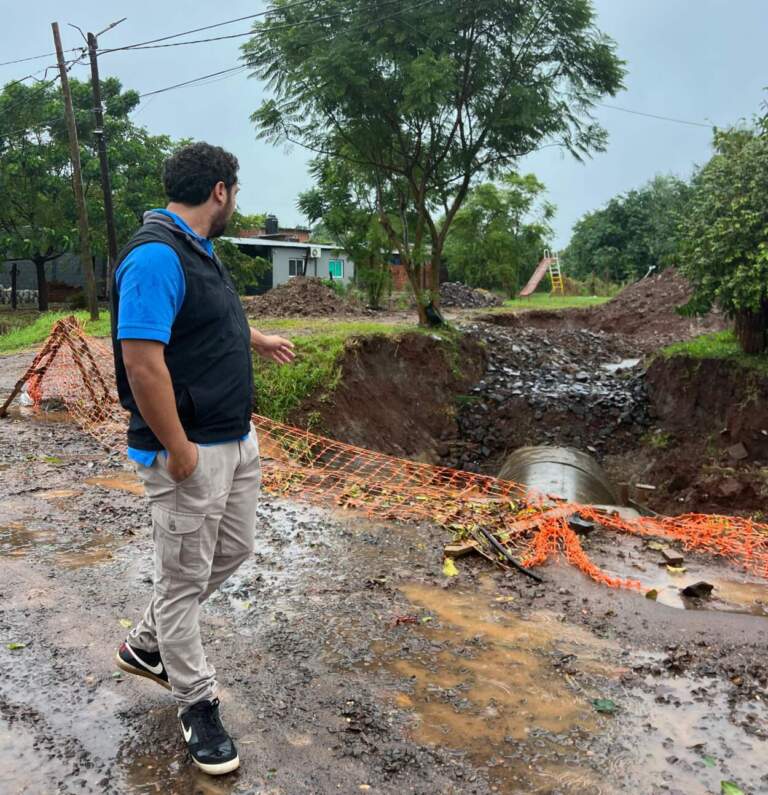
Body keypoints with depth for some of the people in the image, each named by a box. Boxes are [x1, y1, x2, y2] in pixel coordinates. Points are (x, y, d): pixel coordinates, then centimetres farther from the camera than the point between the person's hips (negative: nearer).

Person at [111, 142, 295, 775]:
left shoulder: (200, 252, 11)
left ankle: (146, 645, 42)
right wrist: (179, 450, -21)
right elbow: (143, 364, -26)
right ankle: (198, 704, 27)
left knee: (232, 552, 21)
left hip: (238, 439, 10)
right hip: (192, 452, -10)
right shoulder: (155, 257, -21)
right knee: (184, 580, 7)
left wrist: (261, 340, 44)